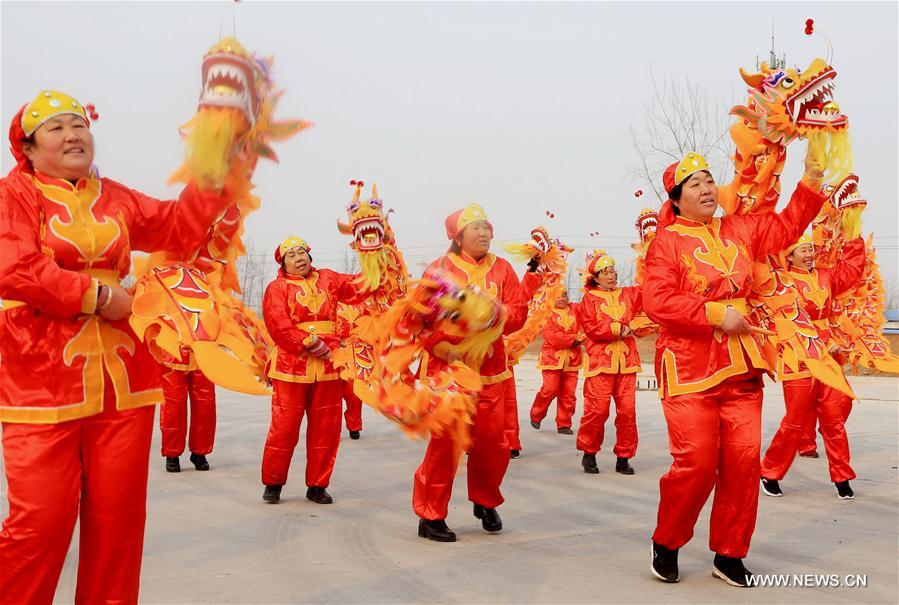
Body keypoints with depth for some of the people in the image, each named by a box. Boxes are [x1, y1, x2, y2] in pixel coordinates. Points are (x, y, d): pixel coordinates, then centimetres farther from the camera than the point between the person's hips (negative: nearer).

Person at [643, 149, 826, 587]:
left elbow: (786, 226, 20)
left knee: (743, 460, 2)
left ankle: (729, 555, 17)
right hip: (690, 370, -6)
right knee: (695, 463, -8)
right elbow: (658, 303, -14)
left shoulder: (738, 231, 14)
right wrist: (716, 313, -17)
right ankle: (666, 545, 15)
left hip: (740, 369, 6)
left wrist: (811, 180, 9)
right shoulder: (667, 242, -4)